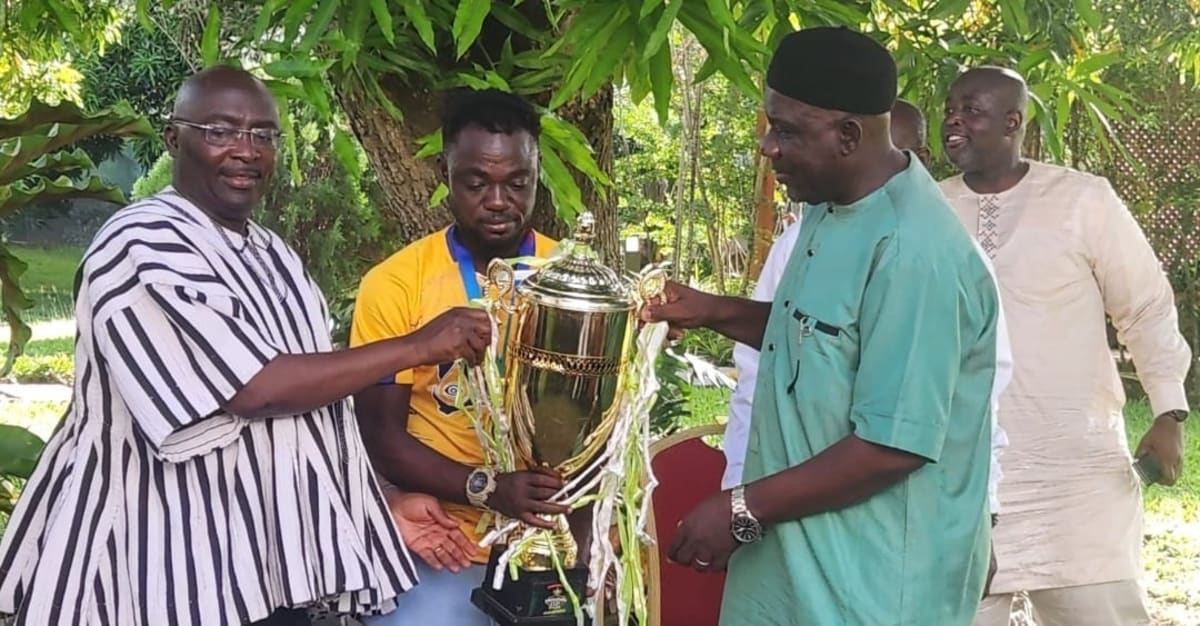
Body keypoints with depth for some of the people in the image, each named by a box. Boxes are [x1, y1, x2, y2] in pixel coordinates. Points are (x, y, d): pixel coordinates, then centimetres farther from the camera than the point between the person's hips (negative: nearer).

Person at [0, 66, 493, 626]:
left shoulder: (268, 253, 15)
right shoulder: (143, 248, -14)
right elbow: (255, 389, -22)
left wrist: (392, 498, 8)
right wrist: (416, 347, -17)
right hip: (175, 567, -8)